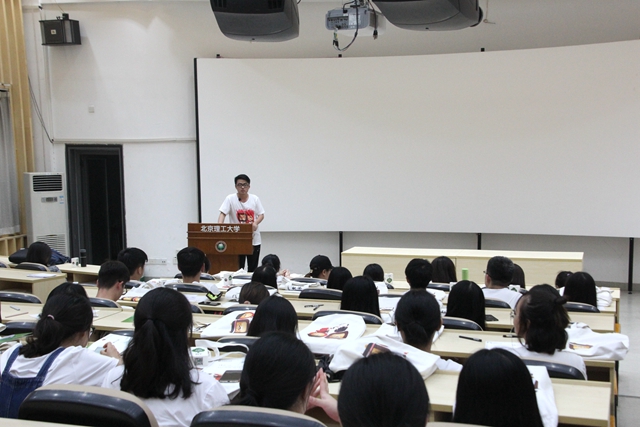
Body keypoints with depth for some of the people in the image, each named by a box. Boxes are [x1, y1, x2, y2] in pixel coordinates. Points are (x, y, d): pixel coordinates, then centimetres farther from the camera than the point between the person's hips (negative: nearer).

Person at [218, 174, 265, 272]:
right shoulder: (230, 199, -5)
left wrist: (256, 223, -15)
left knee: (253, 268, 9)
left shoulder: (255, 199, 3)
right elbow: (223, 213, -12)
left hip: (254, 239, 3)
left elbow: (261, 215, 6)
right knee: (238, 268, -1)